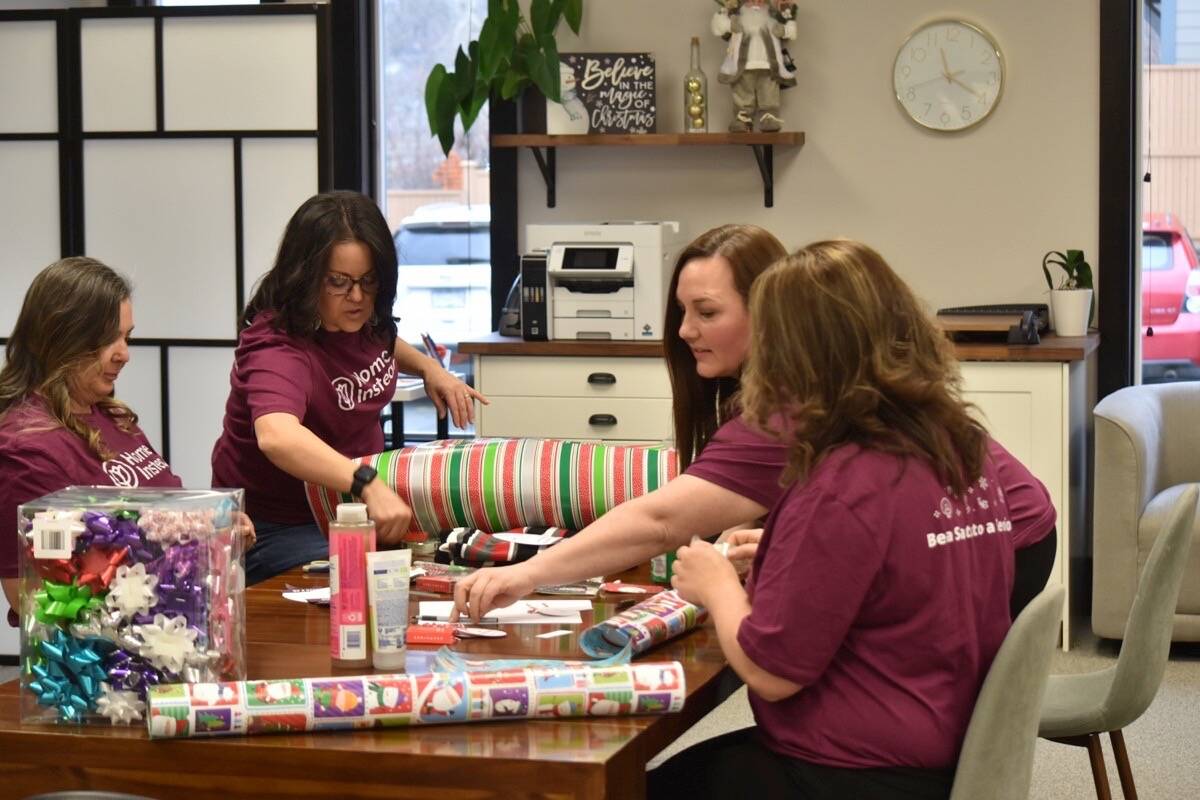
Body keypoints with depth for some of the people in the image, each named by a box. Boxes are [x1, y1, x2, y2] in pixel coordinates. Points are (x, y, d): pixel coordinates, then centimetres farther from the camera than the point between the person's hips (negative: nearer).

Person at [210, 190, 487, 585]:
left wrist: (428, 366, 5)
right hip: (277, 530, -8)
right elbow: (277, 437, -51)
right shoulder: (278, 349, -29)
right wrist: (367, 483, -62)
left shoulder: (363, 318, -4)